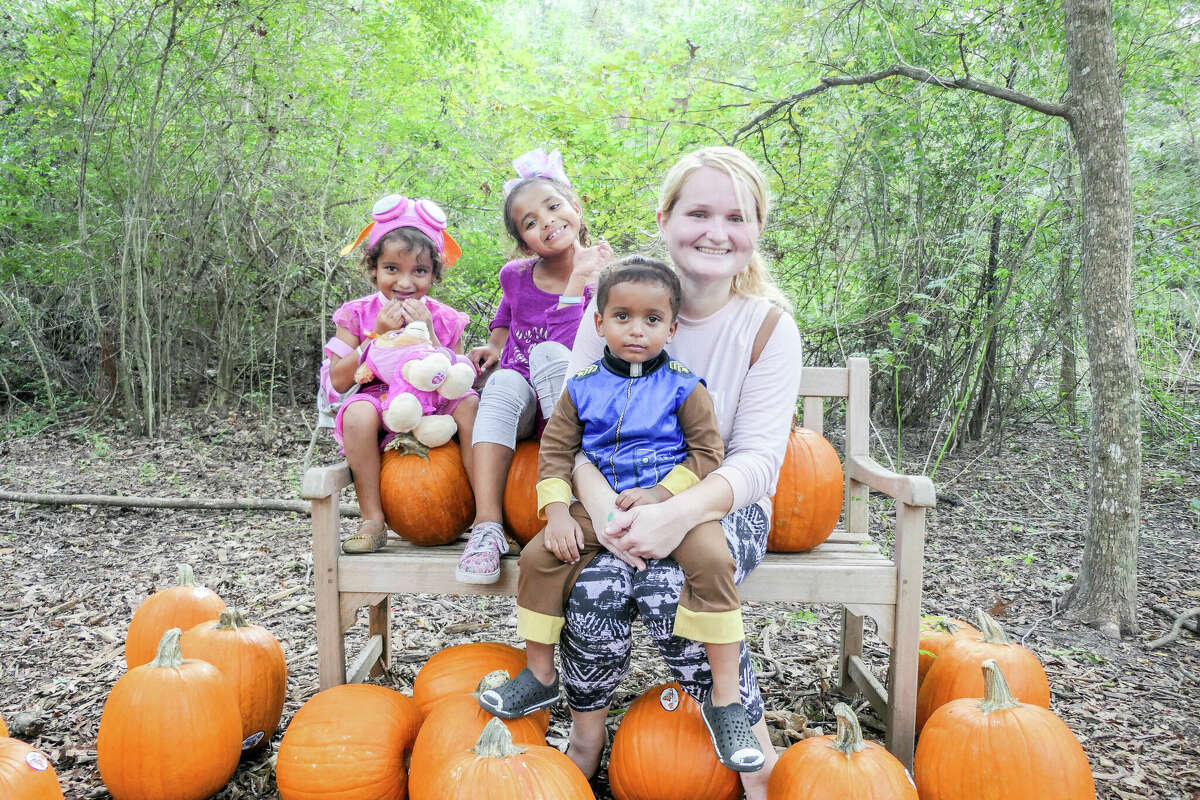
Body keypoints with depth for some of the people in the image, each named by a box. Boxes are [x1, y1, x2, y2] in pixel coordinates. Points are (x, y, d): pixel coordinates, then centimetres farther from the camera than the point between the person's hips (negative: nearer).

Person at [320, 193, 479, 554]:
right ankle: (372, 520, -22)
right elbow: (338, 380, -6)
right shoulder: (357, 314, 1)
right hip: (379, 410, -1)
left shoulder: (444, 320, 3)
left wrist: (427, 335, -14)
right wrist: (378, 334, -14)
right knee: (359, 411, -33)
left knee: (469, 403, -27)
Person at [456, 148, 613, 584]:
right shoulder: (517, 275, 8)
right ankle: (487, 523, -40)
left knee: (549, 352, -33)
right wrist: (494, 346, 10)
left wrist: (578, 281, -23)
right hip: (521, 405, 3)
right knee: (503, 384, -33)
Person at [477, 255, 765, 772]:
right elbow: (556, 450, 6)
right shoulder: (582, 386, 5)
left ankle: (726, 699, -17)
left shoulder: (683, 387, 0)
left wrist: (662, 493, -14)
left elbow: (708, 452, 0)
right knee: (540, 555, -14)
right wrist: (558, 513, -8)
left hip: (672, 503, -2)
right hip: (600, 507, 3)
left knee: (711, 560, -29)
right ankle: (540, 675, 7)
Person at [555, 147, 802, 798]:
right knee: (596, 587, -27)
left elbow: (758, 456, -11)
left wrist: (681, 513, -30)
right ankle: (584, 743, 1)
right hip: (622, 502, 2)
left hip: (723, 504, -1)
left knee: (669, 585, -30)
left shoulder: (769, 327, -4)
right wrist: (602, 506, -27)